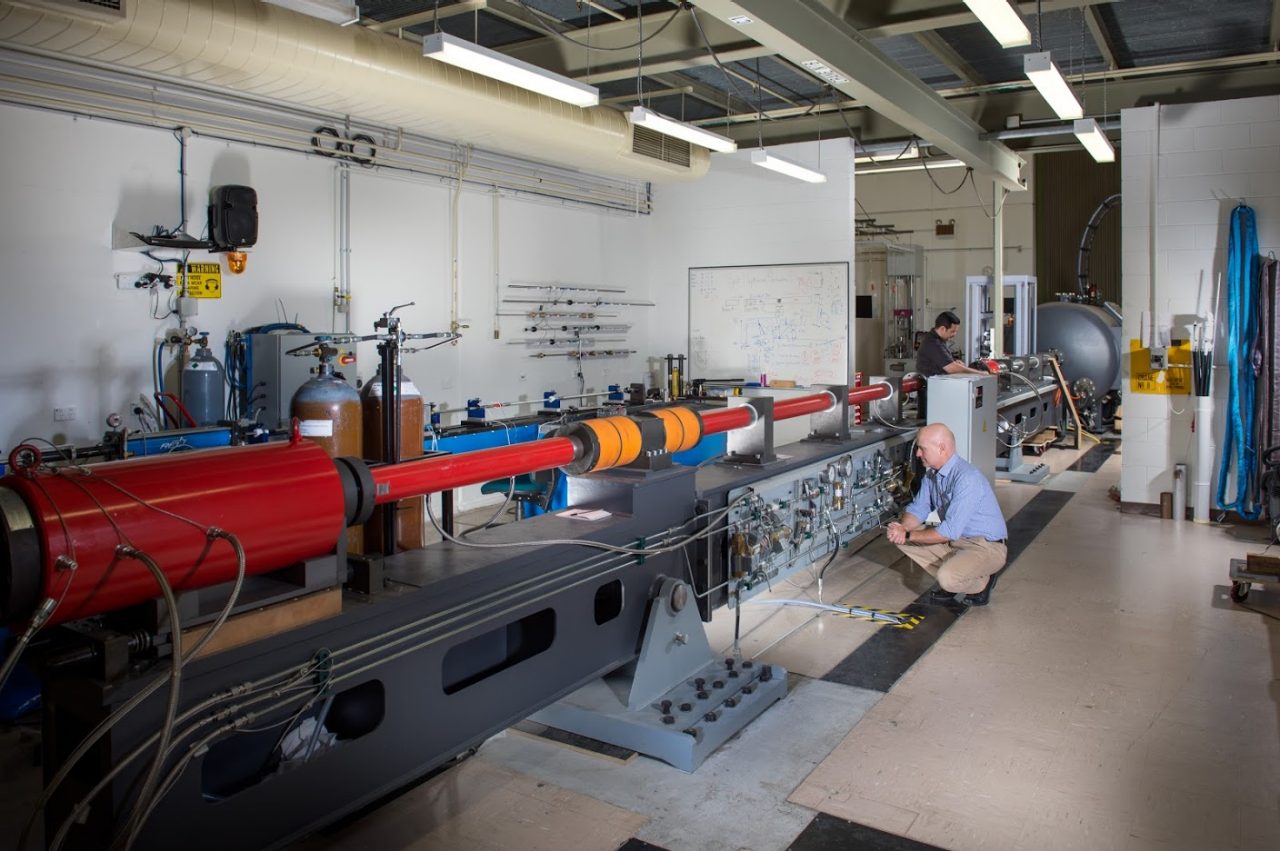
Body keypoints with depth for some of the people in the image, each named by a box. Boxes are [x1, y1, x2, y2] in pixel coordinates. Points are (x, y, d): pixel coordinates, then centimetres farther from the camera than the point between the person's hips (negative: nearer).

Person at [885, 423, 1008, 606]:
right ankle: (952, 580, 7)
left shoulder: (967, 478, -28)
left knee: (947, 578, -33)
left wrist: (908, 535, -23)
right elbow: (918, 508, 6)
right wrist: (902, 528, -17)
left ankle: (983, 581, 1)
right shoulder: (933, 472, 1)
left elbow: (950, 531, -30)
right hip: (954, 539, 9)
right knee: (899, 537, -2)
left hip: (985, 546, -9)